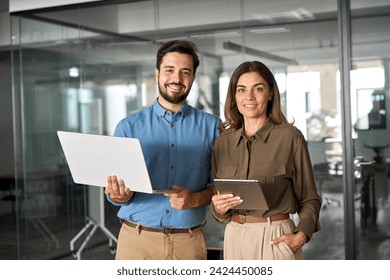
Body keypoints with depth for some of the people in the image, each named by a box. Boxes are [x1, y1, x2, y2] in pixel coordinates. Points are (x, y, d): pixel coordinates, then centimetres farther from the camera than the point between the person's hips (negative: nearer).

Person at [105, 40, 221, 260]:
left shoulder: (211, 126, 3)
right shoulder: (129, 127, 3)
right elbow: (116, 193, 4)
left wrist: (195, 199, -16)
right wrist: (123, 195, -19)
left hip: (187, 242, 0)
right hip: (136, 239, 0)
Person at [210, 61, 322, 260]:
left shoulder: (290, 137, -7)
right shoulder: (222, 142, 4)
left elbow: (309, 199, -1)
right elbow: (220, 210, 12)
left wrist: (301, 235, -17)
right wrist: (218, 207, -10)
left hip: (276, 240, -3)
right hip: (235, 238, 4)